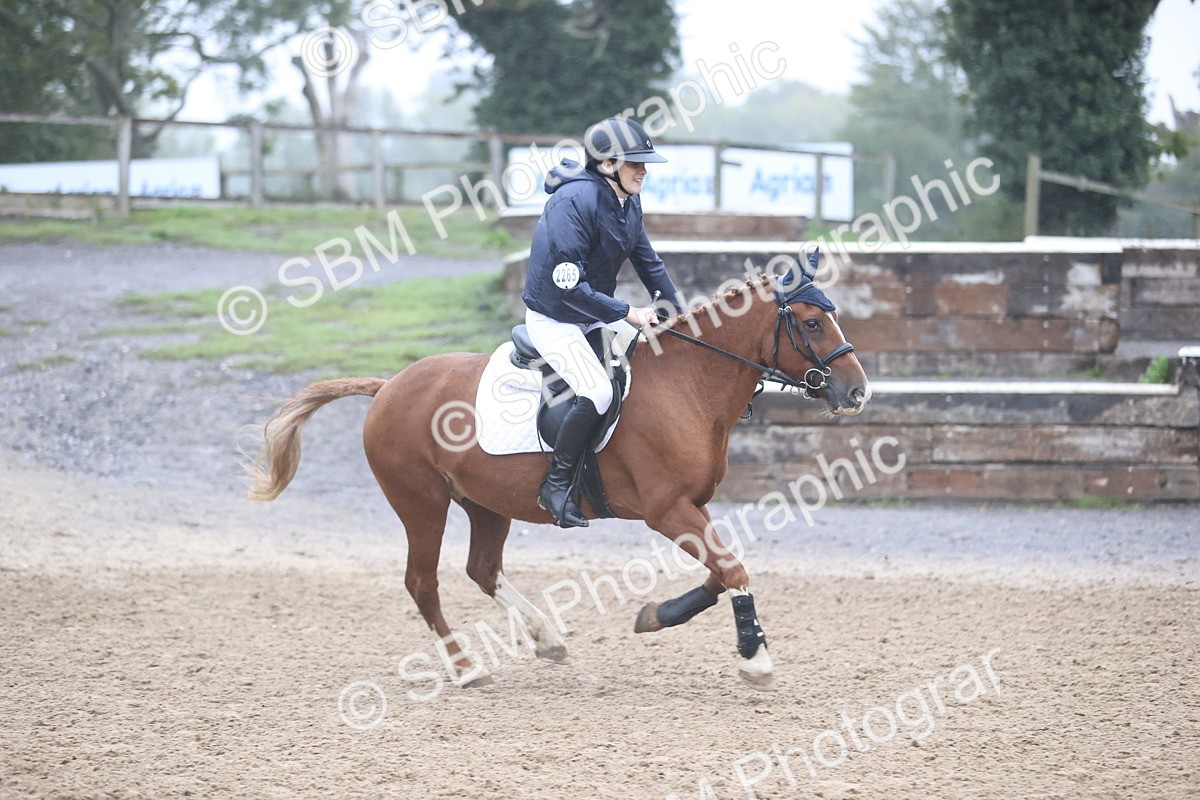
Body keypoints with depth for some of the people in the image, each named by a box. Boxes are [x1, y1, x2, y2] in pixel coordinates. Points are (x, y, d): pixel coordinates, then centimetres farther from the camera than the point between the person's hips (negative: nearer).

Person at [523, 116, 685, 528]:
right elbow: (567, 285, -28)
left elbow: (649, 262, 15)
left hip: (593, 318, 9)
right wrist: (627, 313, -27)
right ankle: (557, 485, -14)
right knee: (597, 392, -28)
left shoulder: (628, 202, 2)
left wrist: (682, 314, 10)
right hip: (553, 319, -9)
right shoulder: (575, 200, -25)